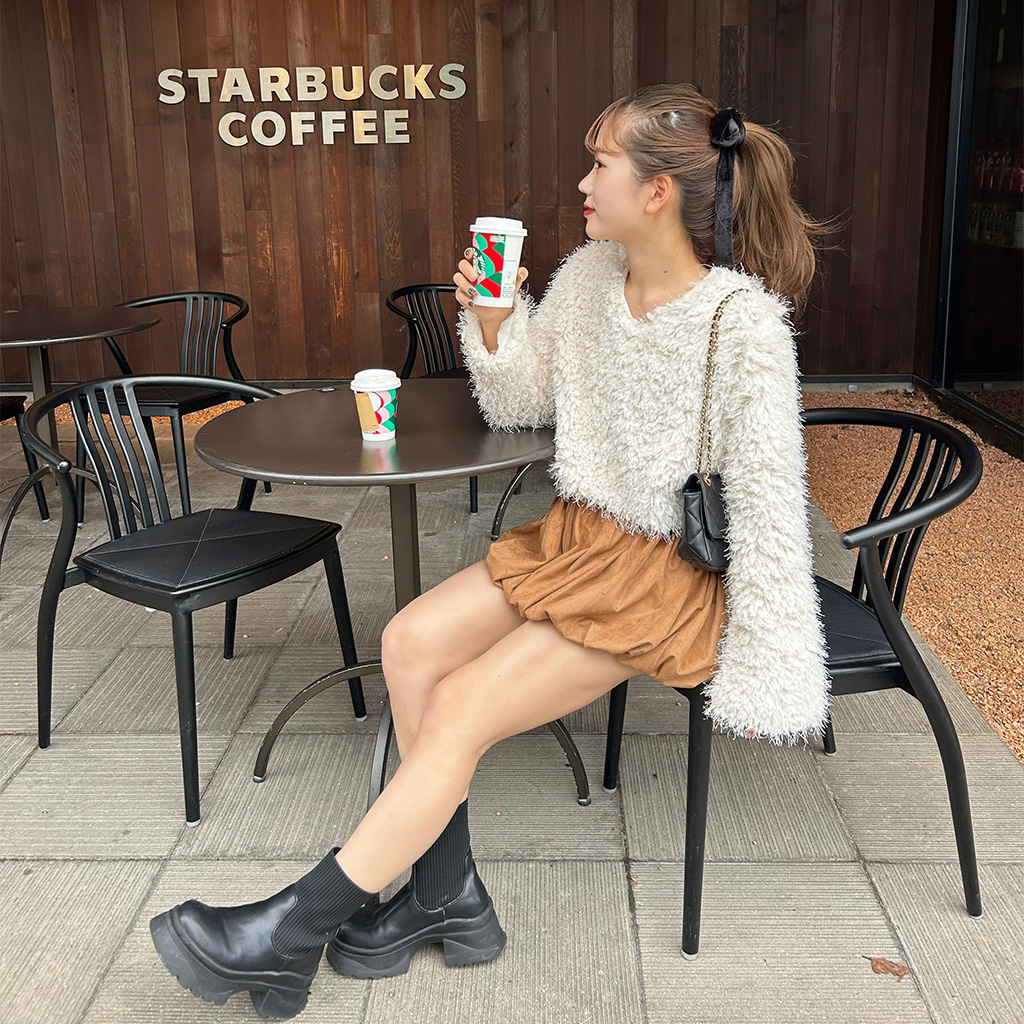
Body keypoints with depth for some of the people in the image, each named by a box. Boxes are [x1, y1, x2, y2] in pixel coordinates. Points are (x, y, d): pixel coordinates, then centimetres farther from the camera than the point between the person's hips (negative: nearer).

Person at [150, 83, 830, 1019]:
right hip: (578, 534, 7)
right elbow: (519, 401, 16)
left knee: (460, 707, -16)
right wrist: (491, 320, -5)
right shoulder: (589, 276, 2)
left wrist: (766, 678, -17)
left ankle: (287, 934, -2)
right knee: (412, 640, -10)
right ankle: (448, 895, 5)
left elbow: (768, 503, -19)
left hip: (672, 572, -7)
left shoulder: (740, 319, -20)